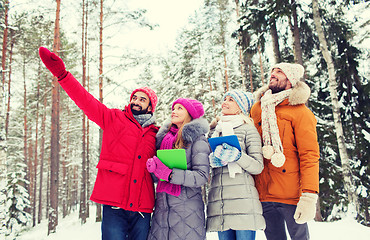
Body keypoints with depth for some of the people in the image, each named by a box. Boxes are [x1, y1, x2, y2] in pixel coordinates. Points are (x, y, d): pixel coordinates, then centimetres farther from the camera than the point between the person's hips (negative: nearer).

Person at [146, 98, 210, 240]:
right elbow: (158, 177, 15)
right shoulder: (164, 136, 13)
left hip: (187, 210, -5)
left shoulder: (197, 138, -5)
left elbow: (202, 176, -15)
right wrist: (152, 167, -7)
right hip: (162, 206, 5)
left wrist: (170, 174, -23)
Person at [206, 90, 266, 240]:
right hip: (219, 201, 4)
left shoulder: (248, 129, 6)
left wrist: (237, 156, -17)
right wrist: (212, 159, -4)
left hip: (242, 198, -4)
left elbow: (258, 166, -1)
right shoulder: (214, 130, 21)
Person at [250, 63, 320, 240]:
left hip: (291, 194, -4)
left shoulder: (300, 112, -3)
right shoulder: (257, 109, 12)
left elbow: (309, 155, -10)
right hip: (263, 194, 5)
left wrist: (309, 196, -19)